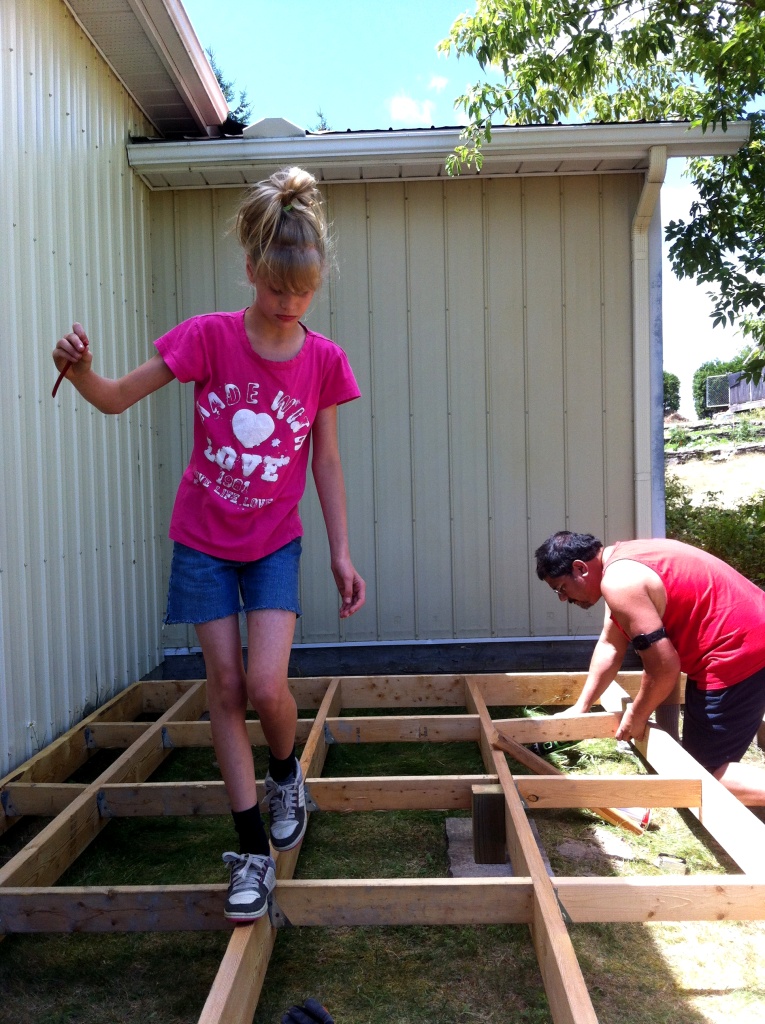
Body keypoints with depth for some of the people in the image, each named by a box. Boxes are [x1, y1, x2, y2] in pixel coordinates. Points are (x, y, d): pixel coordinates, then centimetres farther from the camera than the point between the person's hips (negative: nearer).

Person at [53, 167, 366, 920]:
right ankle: (253, 850, 15)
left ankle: (285, 774, 23)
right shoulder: (209, 336, -11)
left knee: (266, 687, -13)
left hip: (274, 543, 0)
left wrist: (342, 554, -1)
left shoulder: (323, 361, -7)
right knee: (225, 686, 2)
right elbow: (116, 398, -9)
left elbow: (326, 462, 0)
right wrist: (80, 371, -31)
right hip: (203, 540, 0)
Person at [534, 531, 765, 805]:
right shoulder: (620, 564, 10)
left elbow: (664, 667, -21)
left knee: (704, 771, -5)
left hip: (738, 653, -10)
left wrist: (635, 717, -4)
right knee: (699, 754, 21)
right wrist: (581, 707, 17)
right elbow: (610, 646, 17)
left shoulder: (620, 581, -21)